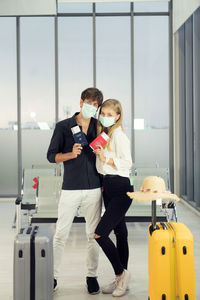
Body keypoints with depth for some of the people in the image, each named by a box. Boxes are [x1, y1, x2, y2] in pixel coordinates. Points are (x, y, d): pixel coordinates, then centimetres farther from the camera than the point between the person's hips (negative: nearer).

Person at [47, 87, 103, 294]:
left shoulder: (99, 127, 7)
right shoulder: (63, 127, 0)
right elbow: (51, 155, -1)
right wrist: (71, 154, -17)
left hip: (94, 189, 2)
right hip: (70, 189, -2)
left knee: (93, 235, 7)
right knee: (60, 234, 0)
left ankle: (91, 276, 20)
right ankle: (53, 276, 12)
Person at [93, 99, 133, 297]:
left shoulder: (119, 135, -12)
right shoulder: (104, 134, 15)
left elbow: (127, 163, -16)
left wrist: (106, 158, -24)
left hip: (121, 188, -9)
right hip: (108, 187, 9)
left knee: (100, 233, -12)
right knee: (120, 232, 14)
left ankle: (121, 273, 5)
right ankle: (121, 279, 22)